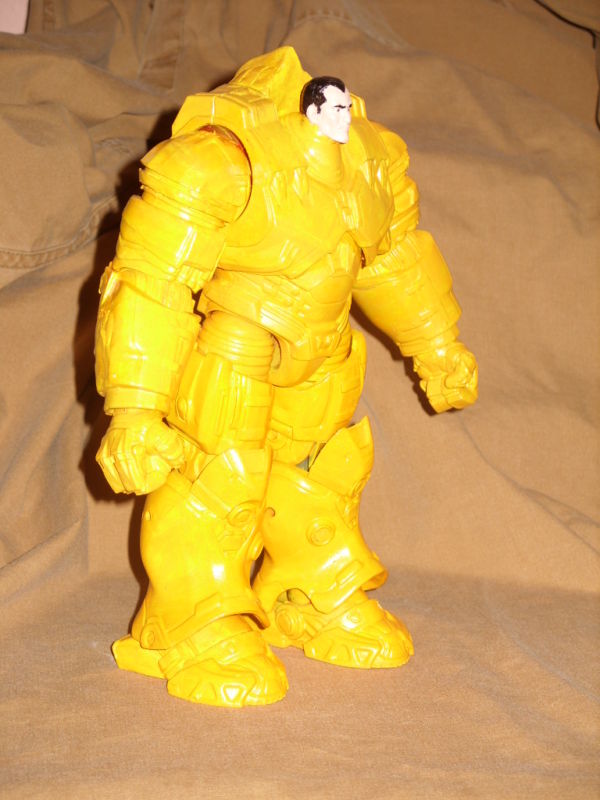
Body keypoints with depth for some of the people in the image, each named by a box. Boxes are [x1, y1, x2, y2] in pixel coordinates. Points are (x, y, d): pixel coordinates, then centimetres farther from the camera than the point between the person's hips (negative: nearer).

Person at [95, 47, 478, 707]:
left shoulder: (374, 159, -8)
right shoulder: (210, 163, -30)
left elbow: (396, 256, 11)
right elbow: (150, 284, -29)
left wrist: (438, 346, 21)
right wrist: (134, 411, -32)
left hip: (310, 355, 7)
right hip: (210, 353, -7)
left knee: (320, 474, 16)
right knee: (215, 481, -11)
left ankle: (319, 604, 38)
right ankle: (195, 633, 8)